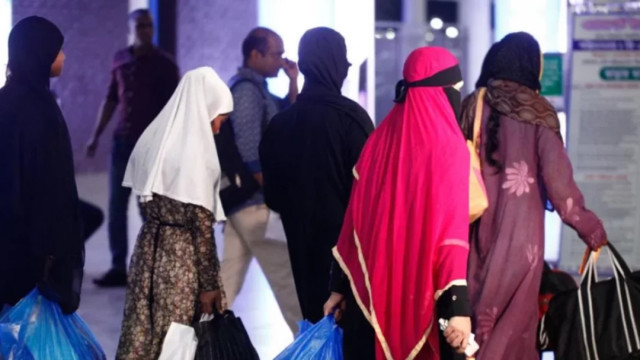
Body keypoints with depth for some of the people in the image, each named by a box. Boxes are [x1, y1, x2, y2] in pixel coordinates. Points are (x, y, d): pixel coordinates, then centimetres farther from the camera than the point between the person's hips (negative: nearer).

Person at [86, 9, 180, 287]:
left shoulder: (164, 64, -5)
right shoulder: (120, 60, 8)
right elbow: (111, 99, 14)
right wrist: (96, 136, 11)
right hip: (123, 141, 5)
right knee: (116, 206, 3)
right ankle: (118, 267, 8)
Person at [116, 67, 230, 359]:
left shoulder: (154, 138, 5)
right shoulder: (196, 152, -16)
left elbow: (146, 204, 11)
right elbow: (201, 225, -16)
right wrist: (210, 282, -11)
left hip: (149, 249, 7)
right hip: (182, 258, -7)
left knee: (143, 335, 11)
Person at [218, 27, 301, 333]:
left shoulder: (255, 88, 14)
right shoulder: (246, 90, -15)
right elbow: (249, 152, -20)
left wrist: (293, 80, 8)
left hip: (241, 199, 9)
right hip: (254, 199, -9)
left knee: (229, 272, 10)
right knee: (285, 272, -1)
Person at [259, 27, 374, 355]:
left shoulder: (281, 122, 2)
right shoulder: (351, 116, -13)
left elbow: (272, 193, 9)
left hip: (303, 239, 5)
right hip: (348, 234, -5)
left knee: (317, 319, 11)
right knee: (355, 322, 3)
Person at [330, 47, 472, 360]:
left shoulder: (381, 139, 4)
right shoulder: (447, 145, -13)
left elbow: (356, 218, 7)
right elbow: (451, 233, -19)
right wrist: (457, 305, -22)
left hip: (380, 289, 6)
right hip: (431, 293, -5)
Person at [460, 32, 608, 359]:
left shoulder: (475, 105, 1)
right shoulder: (539, 114, -7)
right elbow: (556, 176, -9)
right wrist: (588, 226, 0)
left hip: (481, 223, 3)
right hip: (521, 229, -3)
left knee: (479, 305, 13)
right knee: (515, 312, 6)